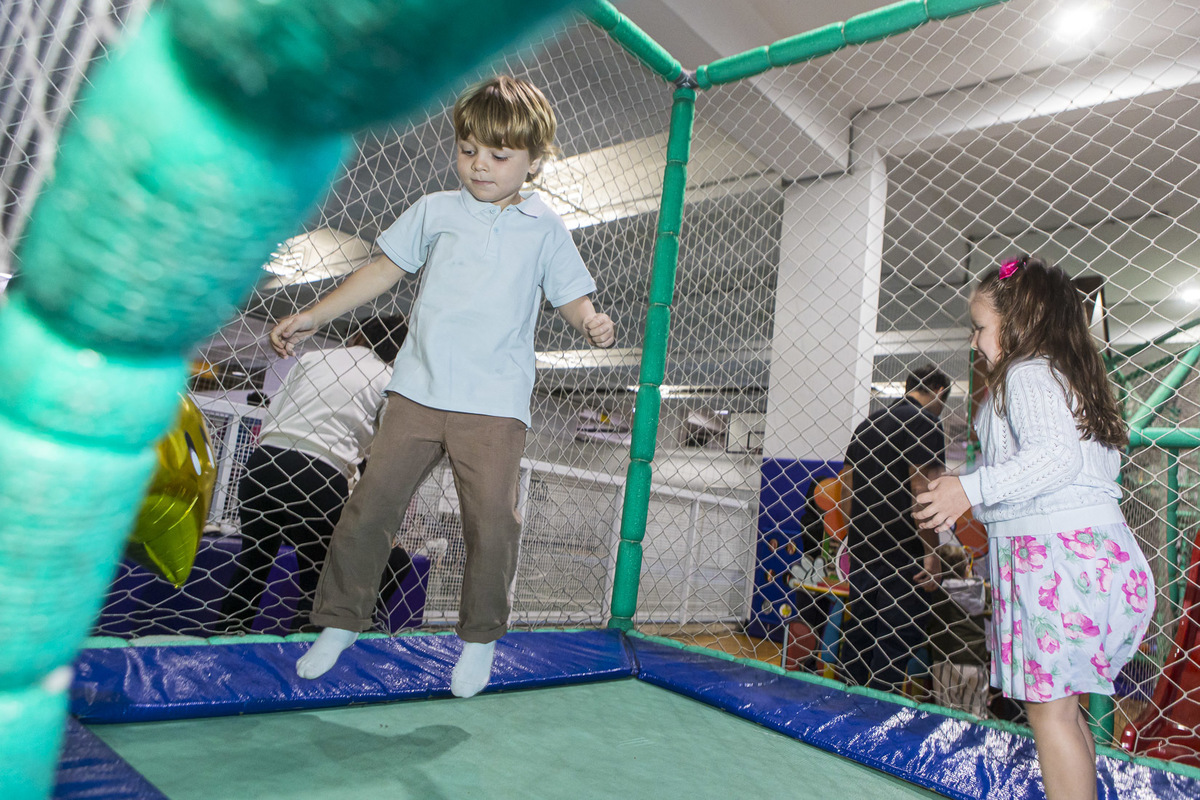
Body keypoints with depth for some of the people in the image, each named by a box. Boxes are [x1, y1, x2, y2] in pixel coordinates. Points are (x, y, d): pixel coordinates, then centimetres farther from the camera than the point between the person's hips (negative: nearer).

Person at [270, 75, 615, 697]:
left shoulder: (544, 227, 9)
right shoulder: (435, 210, 12)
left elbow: (571, 295, 8)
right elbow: (383, 271, 14)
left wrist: (592, 322, -15)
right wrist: (312, 317, 10)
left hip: (495, 402, -2)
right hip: (418, 389, 2)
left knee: (492, 517, -7)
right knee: (372, 500, 2)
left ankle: (480, 636, 17)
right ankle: (340, 620, 23)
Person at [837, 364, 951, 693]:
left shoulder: (867, 424, 15)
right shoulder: (925, 423, -8)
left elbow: (847, 487, 17)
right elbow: (921, 487, -18)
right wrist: (930, 551, -15)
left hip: (862, 546, 8)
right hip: (903, 550, -7)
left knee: (858, 627, 15)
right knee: (898, 635, -1)